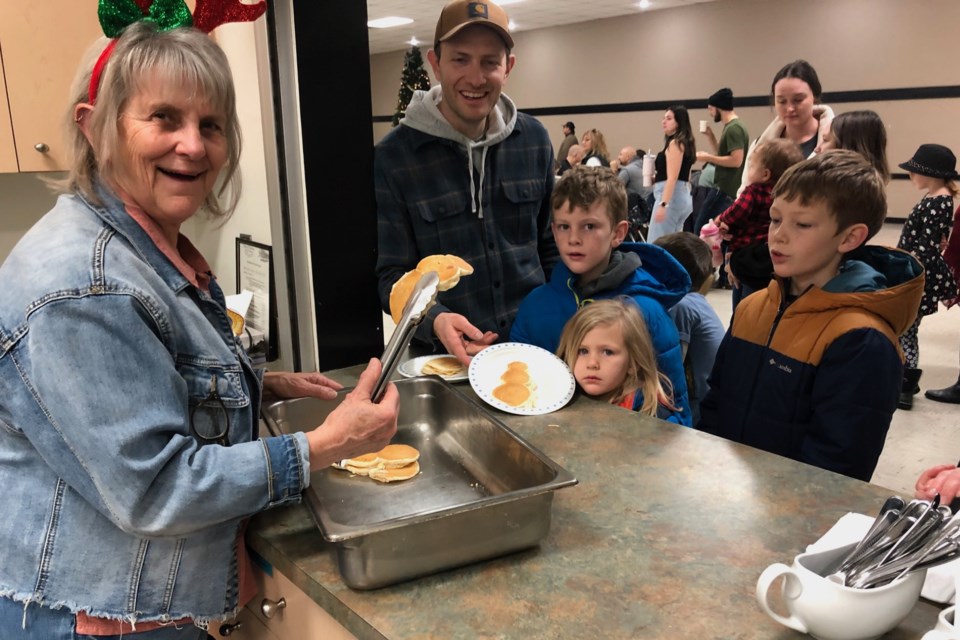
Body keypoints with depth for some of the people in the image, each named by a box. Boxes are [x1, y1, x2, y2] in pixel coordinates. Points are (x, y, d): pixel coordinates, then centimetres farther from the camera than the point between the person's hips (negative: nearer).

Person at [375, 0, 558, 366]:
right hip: (446, 356, -3)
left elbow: (549, 245, 9)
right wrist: (434, 321, -27)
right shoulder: (393, 156, -11)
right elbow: (392, 275, -9)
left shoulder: (534, 139, 0)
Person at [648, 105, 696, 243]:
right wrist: (655, 179, 17)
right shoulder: (685, 143, 18)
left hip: (671, 197, -10)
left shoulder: (675, 143, -10)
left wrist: (663, 204, -25)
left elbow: (672, 178, -19)